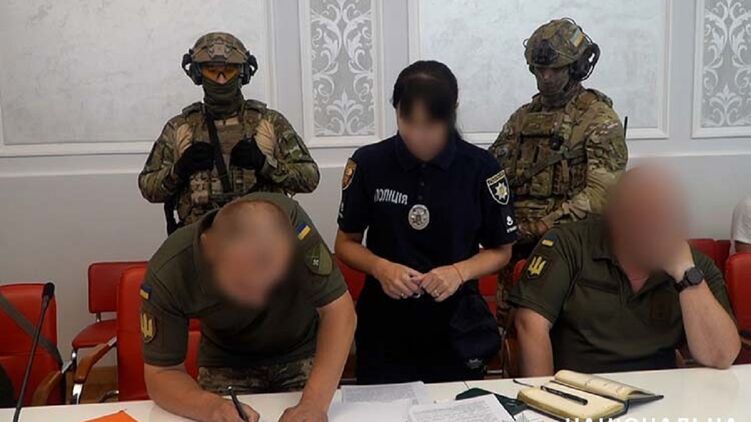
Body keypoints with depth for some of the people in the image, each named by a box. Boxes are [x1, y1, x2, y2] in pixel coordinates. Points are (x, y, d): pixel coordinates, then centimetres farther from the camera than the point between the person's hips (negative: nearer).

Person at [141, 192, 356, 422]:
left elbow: (338, 311, -28)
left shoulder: (289, 221, -34)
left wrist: (315, 403, -38)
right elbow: (161, 373, -21)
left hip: (302, 354, 0)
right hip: (227, 364, 0)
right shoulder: (167, 275, -31)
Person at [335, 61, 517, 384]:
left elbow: (500, 251, 2)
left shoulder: (481, 168, -8)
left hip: (457, 335, 0)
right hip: (383, 333, 0)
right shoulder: (368, 163, -8)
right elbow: (346, 243, 2)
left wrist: (460, 271, -18)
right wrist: (380, 267, -17)